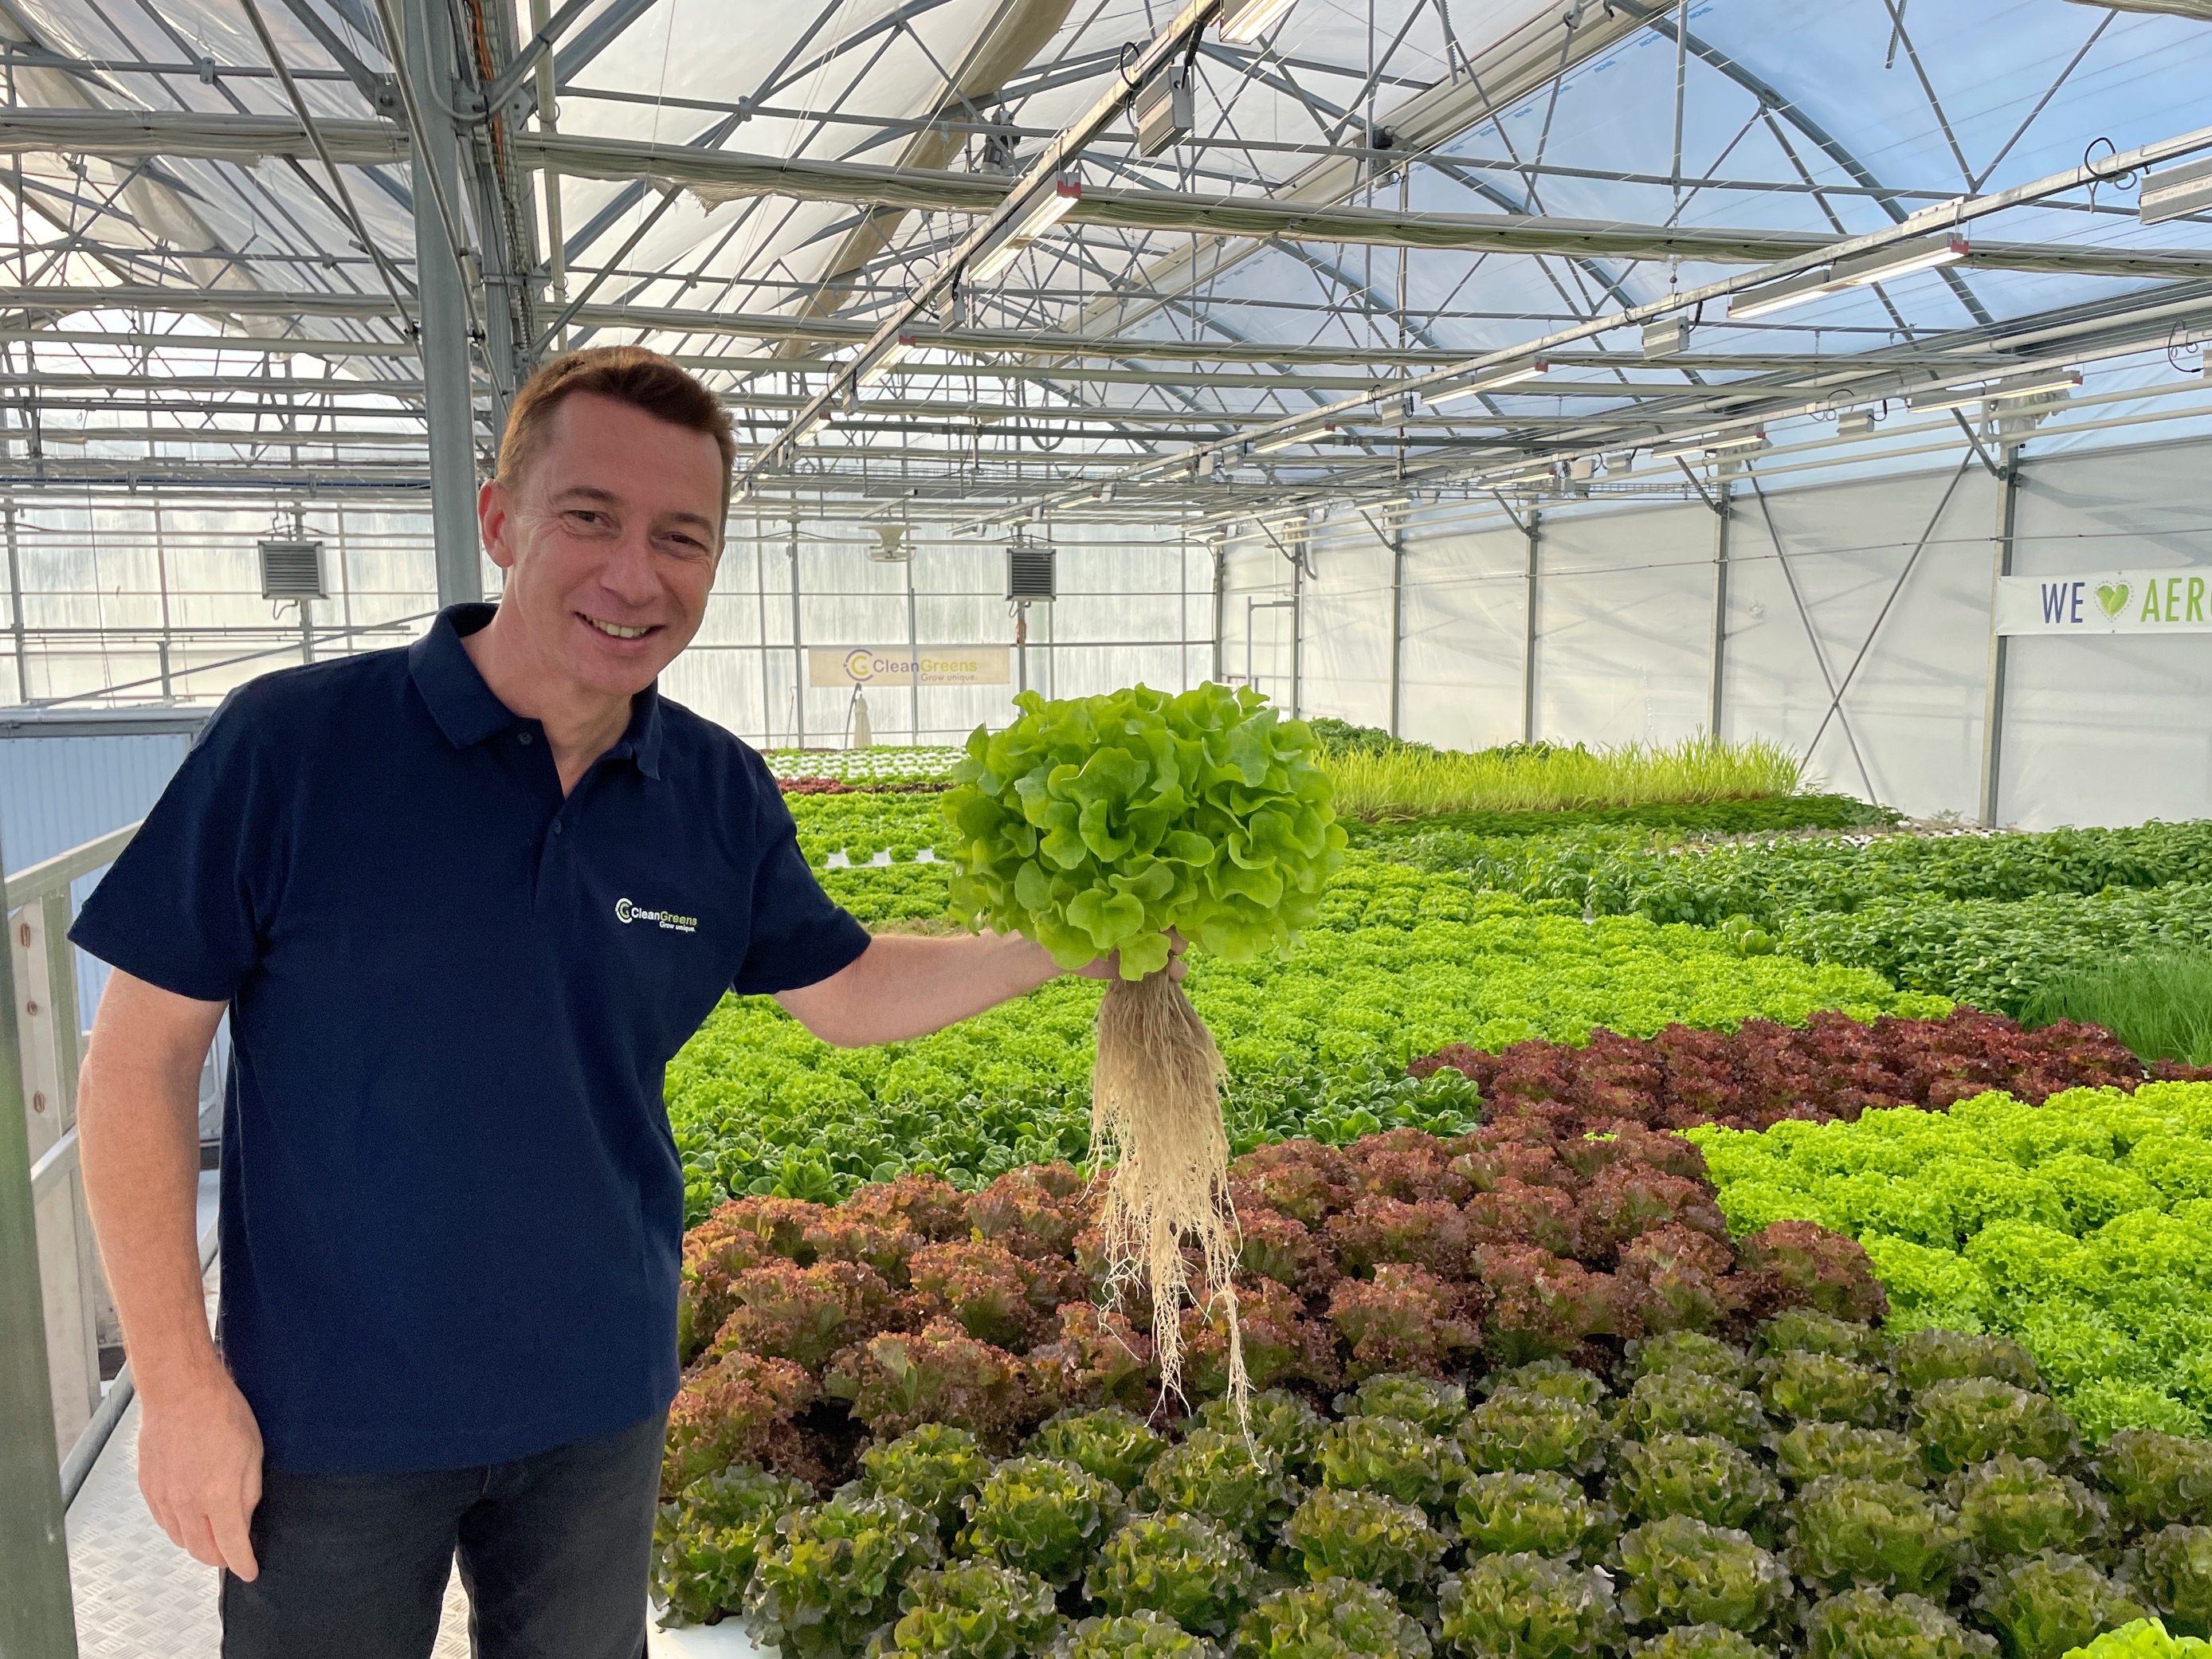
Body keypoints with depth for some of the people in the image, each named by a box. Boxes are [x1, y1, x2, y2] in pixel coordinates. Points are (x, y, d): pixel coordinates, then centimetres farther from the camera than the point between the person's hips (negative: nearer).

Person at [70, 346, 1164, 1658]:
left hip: (600, 1402, 3)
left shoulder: (722, 796, -7)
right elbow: (142, 1054, -11)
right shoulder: (292, 741, -18)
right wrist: (180, 1380, -10)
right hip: (334, 1415, -3)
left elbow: (849, 993, 4)